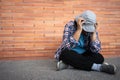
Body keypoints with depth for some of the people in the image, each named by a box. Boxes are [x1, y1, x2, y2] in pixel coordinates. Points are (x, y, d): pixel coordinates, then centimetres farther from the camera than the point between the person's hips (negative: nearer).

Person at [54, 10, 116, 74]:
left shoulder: (92, 30, -9)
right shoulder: (70, 26, -17)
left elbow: (96, 50, -19)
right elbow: (69, 46, -31)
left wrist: (94, 32, -24)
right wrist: (79, 29, -34)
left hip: (83, 55, 3)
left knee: (99, 58, -24)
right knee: (66, 54, -36)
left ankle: (68, 64, -30)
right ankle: (99, 67, -32)